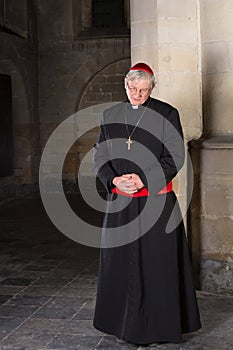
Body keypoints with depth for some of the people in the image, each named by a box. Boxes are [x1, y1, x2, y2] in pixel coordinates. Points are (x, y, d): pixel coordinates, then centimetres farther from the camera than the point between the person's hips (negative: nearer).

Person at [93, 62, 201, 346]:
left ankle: (157, 323, 15)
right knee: (120, 261, 9)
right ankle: (123, 321, 25)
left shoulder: (166, 114, -3)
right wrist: (114, 179, -10)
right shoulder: (111, 115, 9)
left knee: (157, 261, 1)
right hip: (119, 201, 4)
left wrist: (143, 180, -16)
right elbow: (100, 155, 8)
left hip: (157, 200, -3)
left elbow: (175, 157, -7)